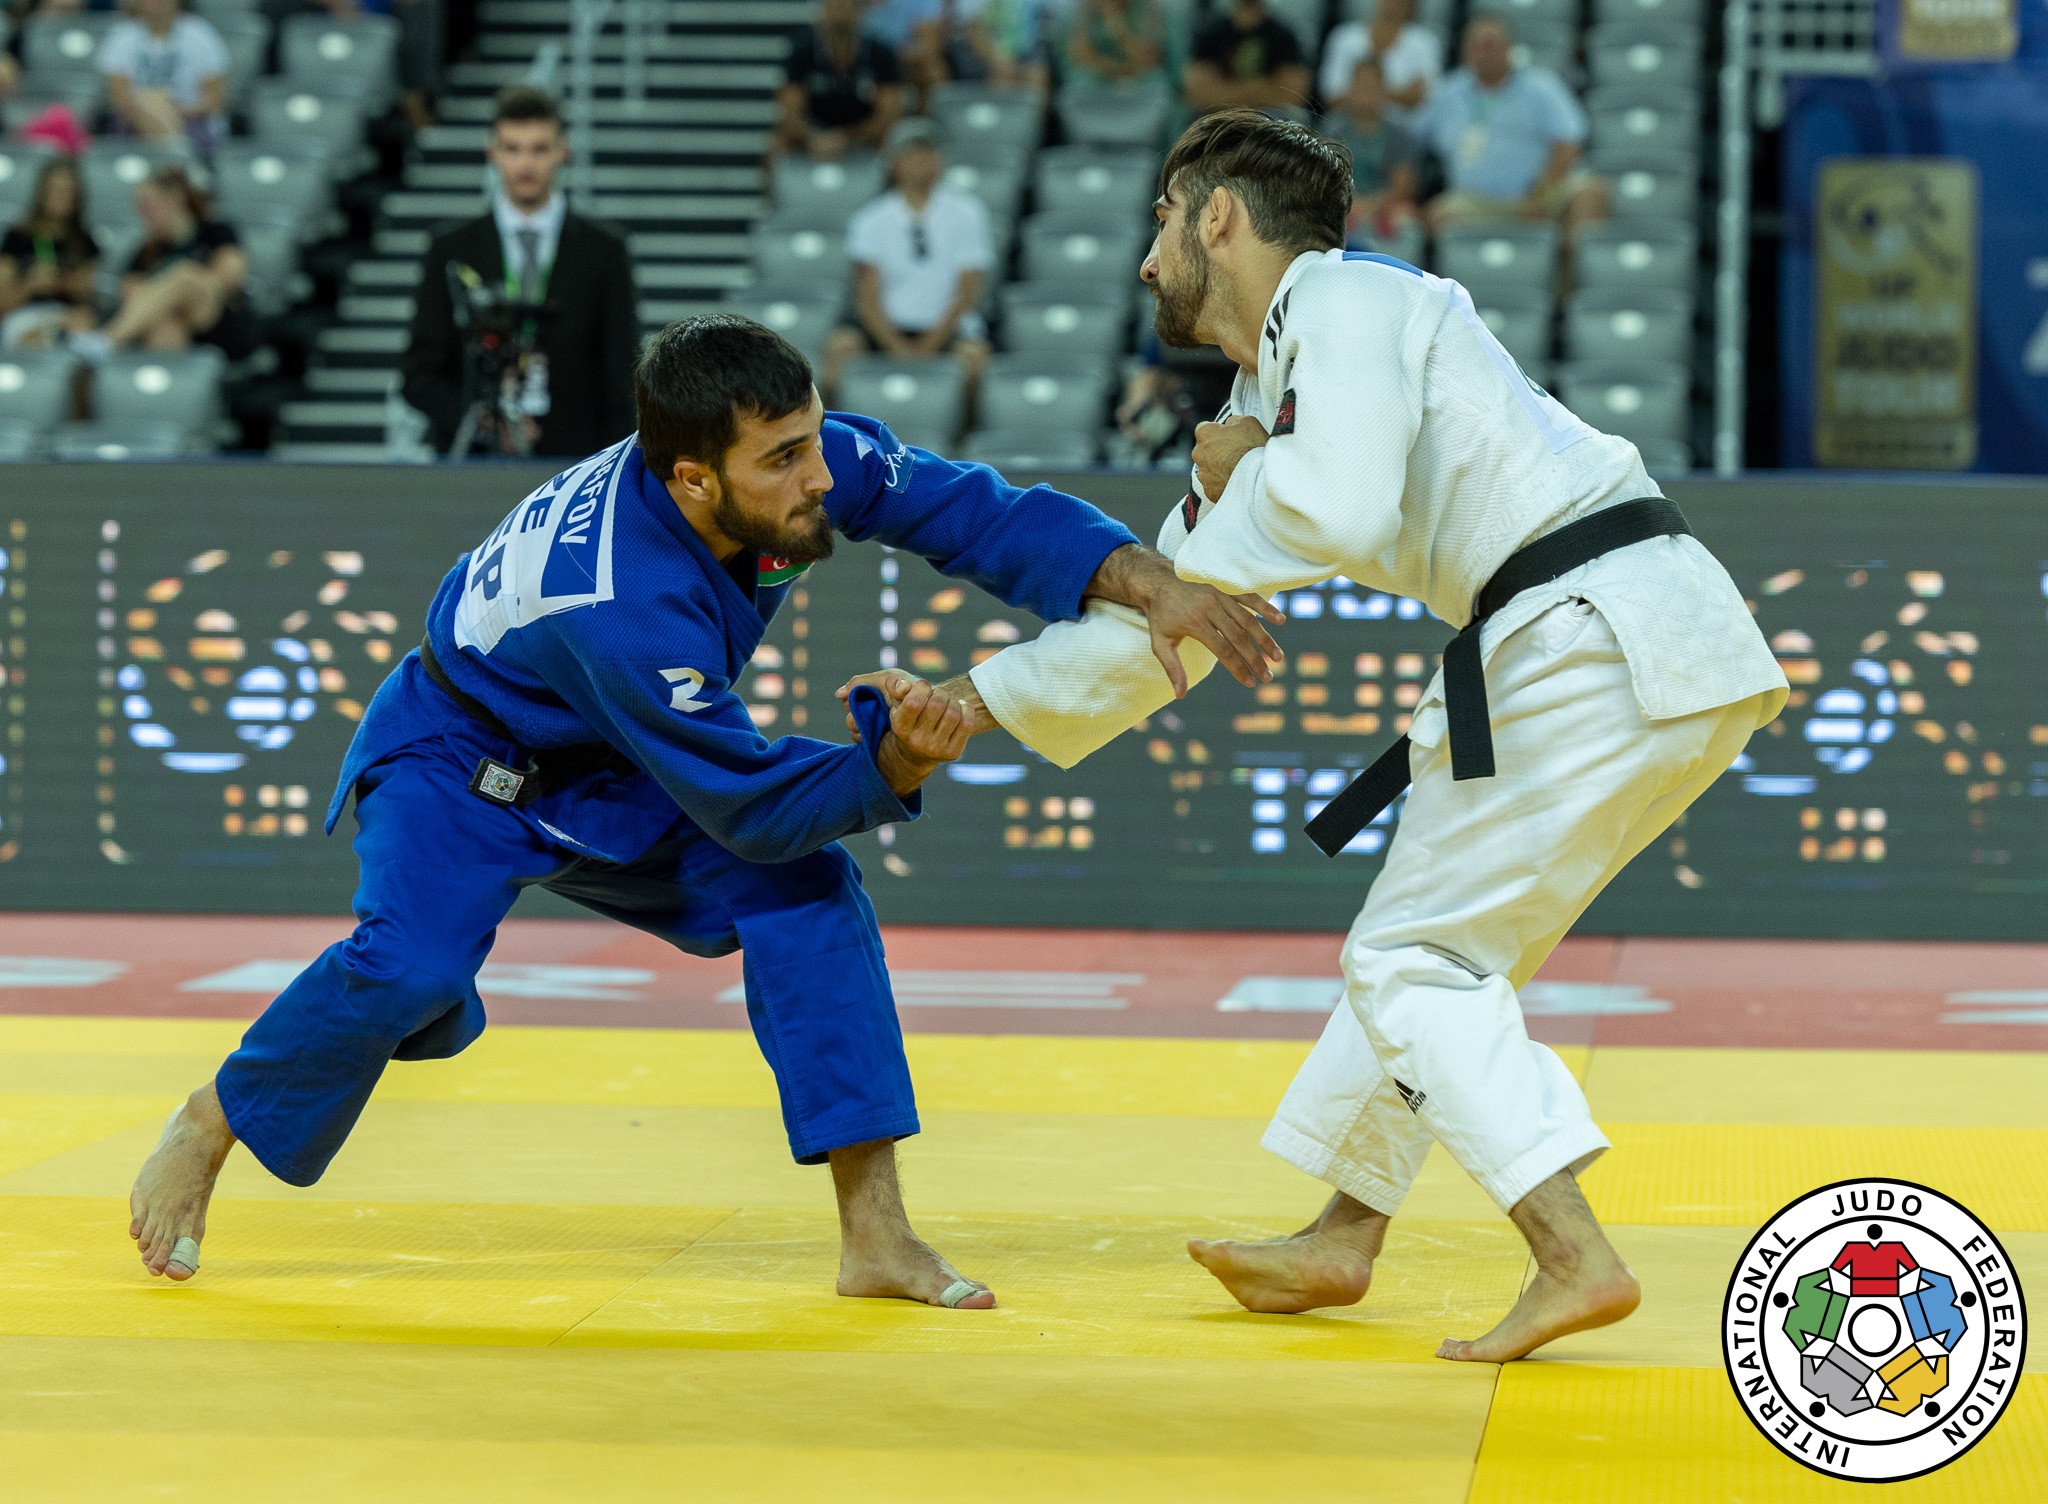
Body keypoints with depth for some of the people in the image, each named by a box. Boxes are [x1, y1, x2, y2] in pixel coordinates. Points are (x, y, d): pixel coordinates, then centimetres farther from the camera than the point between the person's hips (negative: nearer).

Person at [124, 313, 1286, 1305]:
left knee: (810, 893, -15)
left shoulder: (803, 460, -24)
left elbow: (972, 510, -20)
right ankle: (207, 1133, -1)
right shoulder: (624, 610, -41)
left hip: (615, 782, 6)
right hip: (463, 764, -6)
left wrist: (1145, 583, -32)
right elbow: (754, 805, -32)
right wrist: (893, 765, -45)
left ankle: (876, 1235, -12)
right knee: (413, 974, -30)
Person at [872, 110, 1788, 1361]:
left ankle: (1575, 1260, -12)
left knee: (1416, 960, -5)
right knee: (1432, 949, 20)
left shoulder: (1346, 300, -7)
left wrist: (1237, 479, -3)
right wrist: (973, 703, 30)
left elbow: (1343, 510, -25)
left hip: (1603, 642, -10)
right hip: (1634, 644, 10)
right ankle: (1343, 1241, 32)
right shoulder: (1271, 386, 23)